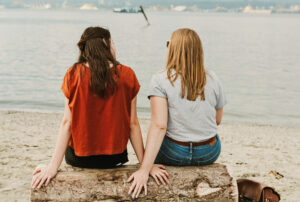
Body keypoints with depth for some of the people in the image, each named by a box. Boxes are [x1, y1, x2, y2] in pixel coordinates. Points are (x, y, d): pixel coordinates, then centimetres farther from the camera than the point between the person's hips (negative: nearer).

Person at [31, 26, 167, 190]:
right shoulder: (127, 75, -6)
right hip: (115, 158, 0)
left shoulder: (74, 74, -8)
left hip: (79, 158, 0)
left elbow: (67, 122, -11)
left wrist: (53, 167, -8)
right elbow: (133, 124, -6)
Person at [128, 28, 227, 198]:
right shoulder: (212, 80, -4)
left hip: (175, 155, -3)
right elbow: (218, 120, 5)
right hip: (209, 155, 3)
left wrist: (145, 169, -28)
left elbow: (159, 126, -25)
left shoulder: (161, 81, -16)